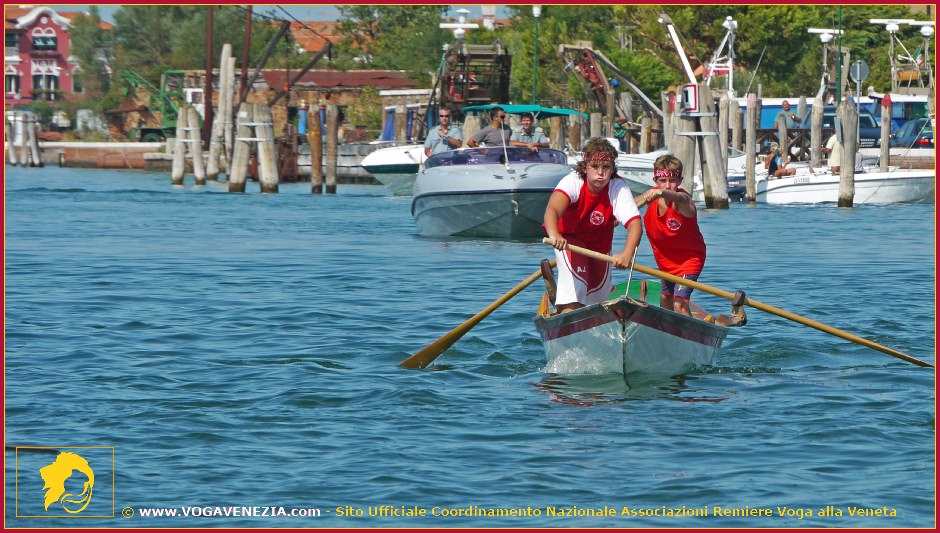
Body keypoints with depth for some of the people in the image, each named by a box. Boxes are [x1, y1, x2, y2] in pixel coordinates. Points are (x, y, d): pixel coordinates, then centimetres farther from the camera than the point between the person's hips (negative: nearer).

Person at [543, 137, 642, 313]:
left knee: (599, 292, 15)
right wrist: (554, 235, -74)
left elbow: (634, 223, -42)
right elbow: (552, 209, -51)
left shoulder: (618, 188, -29)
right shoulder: (573, 182, -34)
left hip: (599, 243, 4)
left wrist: (627, 254, -62)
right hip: (568, 238, -3)